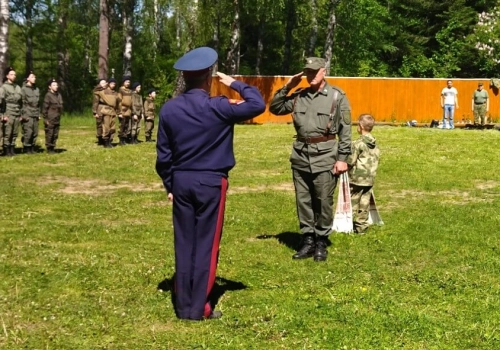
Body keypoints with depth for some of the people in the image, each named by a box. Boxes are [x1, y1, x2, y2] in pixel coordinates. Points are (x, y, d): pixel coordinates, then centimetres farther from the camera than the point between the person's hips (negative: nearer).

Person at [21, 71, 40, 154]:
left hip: (35, 115, 6)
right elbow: (21, 103, -7)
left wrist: (39, 114, 17)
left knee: (35, 132, 4)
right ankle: (27, 149, -2)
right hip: (27, 115, -6)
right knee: (28, 132, -10)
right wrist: (23, 115, -12)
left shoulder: (37, 89, 17)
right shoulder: (23, 89, -3)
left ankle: (32, 148, 12)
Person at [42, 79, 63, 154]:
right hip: (50, 120, -7)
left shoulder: (59, 95, 12)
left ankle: (53, 148, 18)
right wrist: (45, 119, -12)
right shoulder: (48, 95, -9)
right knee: (49, 134, -2)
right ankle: (49, 149, 6)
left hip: (57, 120, 7)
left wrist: (60, 116, 16)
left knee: (55, 135, 9)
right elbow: (45, 108, -10)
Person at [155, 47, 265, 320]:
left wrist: (169, 185, 16)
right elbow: (257, 105, -6)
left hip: (181, 182, 4)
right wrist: (235, 84, 6)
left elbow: (163, 155, 6)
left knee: (184, 243, 9)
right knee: (206, 244, 3)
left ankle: (183, 306, 14)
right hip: (211, 183, -4)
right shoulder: (218, 107, -12)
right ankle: (199, 307, 7)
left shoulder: (169, 109, 1)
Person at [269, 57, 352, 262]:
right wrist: (286, 88, 4)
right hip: (301, 155, 4)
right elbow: (275, 109, 15)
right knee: (303, 201, 8)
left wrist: (342, 158, -8)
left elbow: (345, 131, -3)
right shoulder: (298, 96, 8)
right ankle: (308, 241, 19)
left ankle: (321, 242, 14)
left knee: (323, 202, 2)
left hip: (325, 156, -4)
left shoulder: (337, 97, -3)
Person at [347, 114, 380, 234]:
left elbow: (350, 161, -15)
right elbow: (377, 158, 12)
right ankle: (362, 225, 11)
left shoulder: (358, 143, -15)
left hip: (357, 179, -6)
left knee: (353, 203, 1)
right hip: (370, 179, 6)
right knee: (365, 203, 8)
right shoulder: (375, 144, 7)